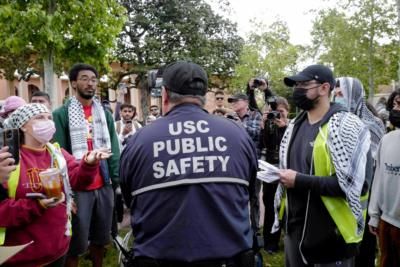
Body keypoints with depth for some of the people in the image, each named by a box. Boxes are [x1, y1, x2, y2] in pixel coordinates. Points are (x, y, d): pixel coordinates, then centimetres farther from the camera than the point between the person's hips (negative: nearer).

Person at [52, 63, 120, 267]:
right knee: (76, 243, 5)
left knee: (101, 239, 16)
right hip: (77, 187, -4)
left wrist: (116, 180, 2)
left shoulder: (105, 114, 11)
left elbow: (113, 150, 10)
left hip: (104, 186, 4)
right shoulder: (62, 114, -3)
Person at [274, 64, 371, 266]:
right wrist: (277, 173, 2)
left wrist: (299, 181, -21)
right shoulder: (294, 126, 11)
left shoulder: (346, 126, -14)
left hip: (331, 235, -7)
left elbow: (350, 183, -22)